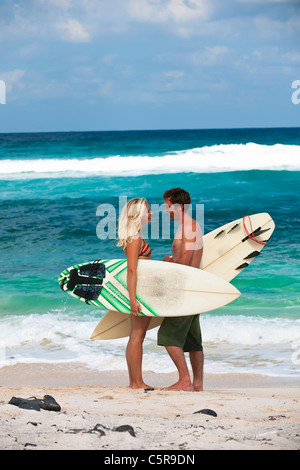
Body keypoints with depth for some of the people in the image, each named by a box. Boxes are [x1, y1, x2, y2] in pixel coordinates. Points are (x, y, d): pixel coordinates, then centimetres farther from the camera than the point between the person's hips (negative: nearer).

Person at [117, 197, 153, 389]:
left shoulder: (135, 237, 15)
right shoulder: (135, 238, -15)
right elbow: (131, 270, -20)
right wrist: (133, 298, -25)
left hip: (137, 289, 10)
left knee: (136, 335, 11)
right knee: (138, 335, -7)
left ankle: (133, 381, 16)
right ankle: (137, 382, -5)